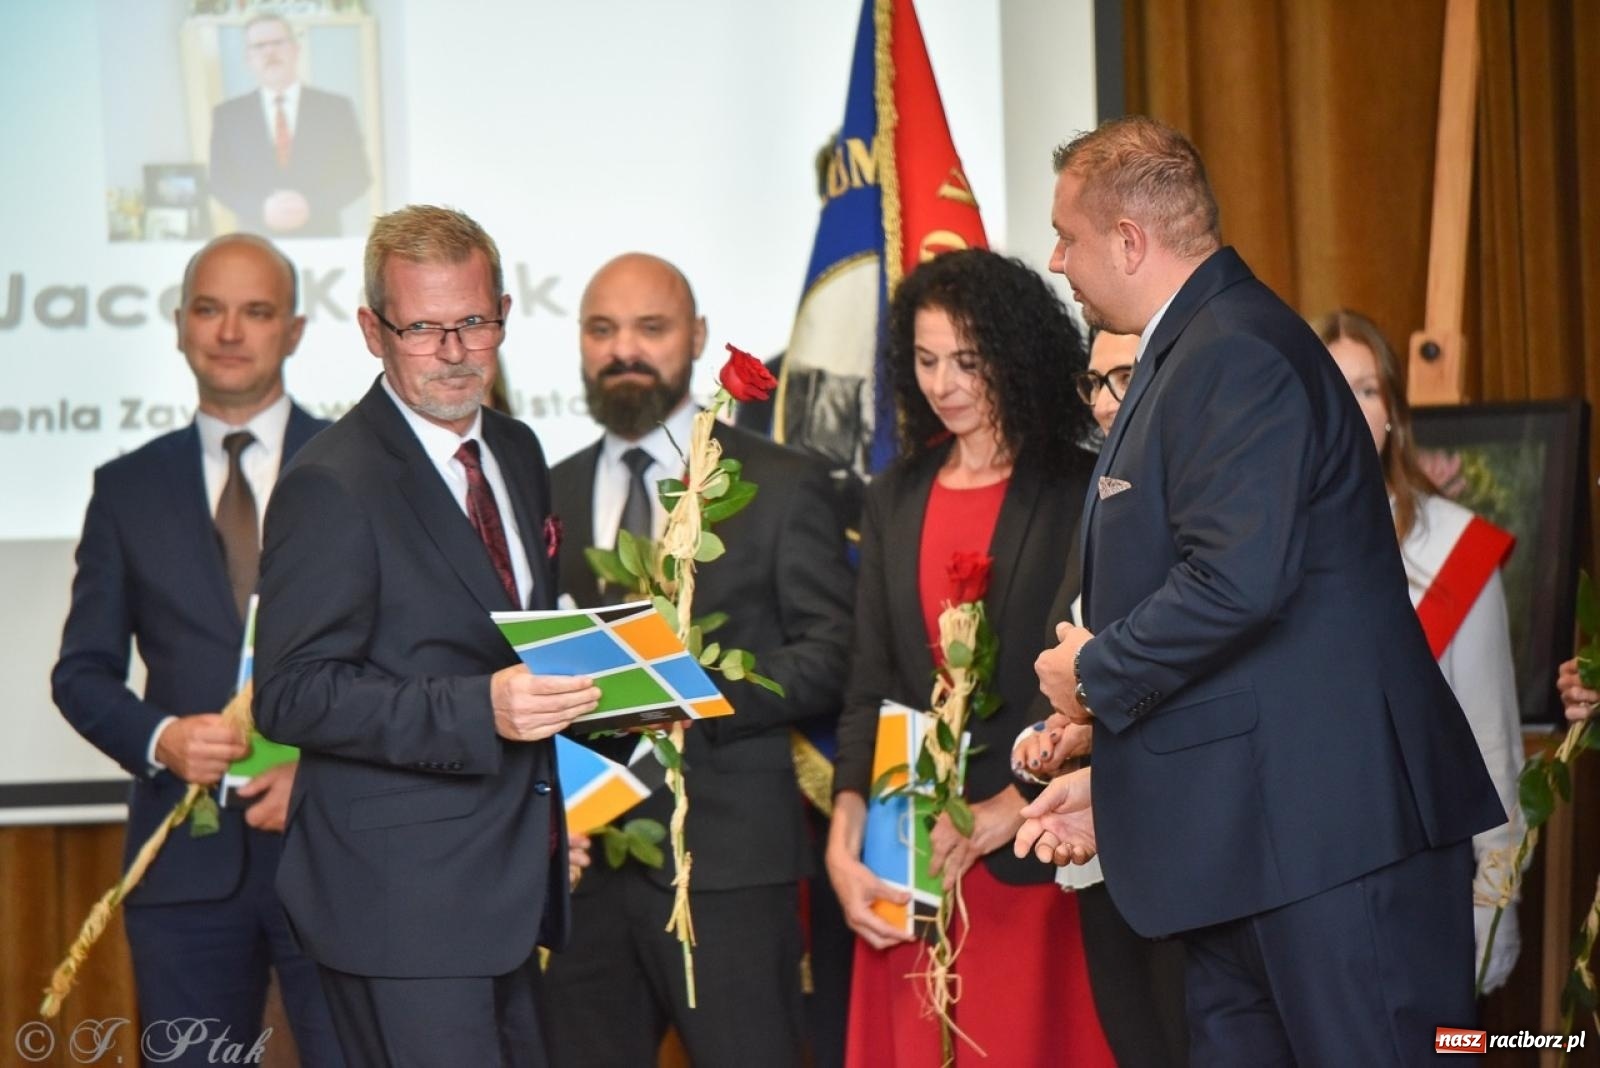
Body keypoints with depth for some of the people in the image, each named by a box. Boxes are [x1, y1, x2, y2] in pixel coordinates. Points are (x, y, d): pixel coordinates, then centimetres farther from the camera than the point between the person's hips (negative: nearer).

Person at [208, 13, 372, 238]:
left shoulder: (337, 108, 7)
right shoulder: (227, 114, 9)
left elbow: (358, 175, 3)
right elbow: (220, 181, 4)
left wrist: (311, 206, -13)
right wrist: (261, 209, -15)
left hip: (320, 238, 0)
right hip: (257, 243, 0)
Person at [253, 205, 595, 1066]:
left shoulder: (518, 454, 13)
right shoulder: (332, 486, -13)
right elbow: (291, 694, -19)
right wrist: (479, 709, -26)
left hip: (513, 889, 8)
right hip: (402, 908, -8)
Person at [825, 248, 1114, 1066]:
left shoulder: (1078, 494, -2)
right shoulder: (895, 498, 13)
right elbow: (869, 685, 10)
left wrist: (1007, 810, -16)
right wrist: (845, 833, -2)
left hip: (1035, 852, -4)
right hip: (912, 852, 4)